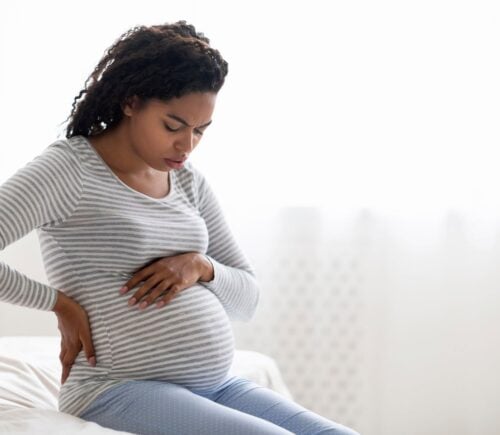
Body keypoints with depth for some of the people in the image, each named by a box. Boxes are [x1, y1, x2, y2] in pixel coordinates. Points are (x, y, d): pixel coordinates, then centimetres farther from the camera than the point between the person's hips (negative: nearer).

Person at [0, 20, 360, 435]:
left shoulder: (191, 183, 15)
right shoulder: (69, 168, -6)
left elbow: (247, 299, 17)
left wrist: (201, 268, -5)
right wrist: (58, 303, -9)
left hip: (218, 385, 8)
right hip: (120, 389, -7)